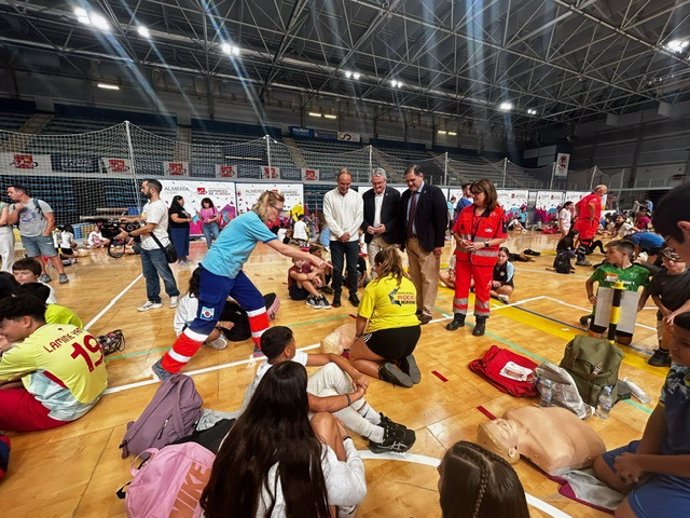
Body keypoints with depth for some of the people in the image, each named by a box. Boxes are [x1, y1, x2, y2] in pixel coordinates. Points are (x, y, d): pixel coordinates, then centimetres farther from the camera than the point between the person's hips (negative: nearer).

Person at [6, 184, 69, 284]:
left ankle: (62, 274, -7)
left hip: (42, 235, -5)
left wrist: (46, 233, -14)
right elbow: (11, 222, 2)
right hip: (26, 237, 6)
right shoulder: (13, 206, 8)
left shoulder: (39, 203, -7)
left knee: (52, 255, -9)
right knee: (34, 257, 7)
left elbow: (51, 219, -9)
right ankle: (44, 275, 14)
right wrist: (16, 210, -10)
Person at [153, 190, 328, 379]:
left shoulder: (255, 220, 8)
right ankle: (166, 366, 16)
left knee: (256, 302, 12)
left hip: (230, 271, 10)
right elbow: (283, 249, -23)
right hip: (215, 273, -10)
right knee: (206, 322, -1)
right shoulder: (251, 220, -22)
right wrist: (312, 258, -19)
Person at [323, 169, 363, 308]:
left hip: (353, 239, 1)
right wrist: (340, 234, -11)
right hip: (336, 239, -1)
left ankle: (353, 294, 22)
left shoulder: (357, 196, 4)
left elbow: (359, 217, 1)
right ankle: (337, 294, 19)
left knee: (352, 268, 8)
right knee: (337, 268, 5)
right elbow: (328, 218, -5)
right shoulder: (329, 196, 0)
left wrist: (348, 233, -9)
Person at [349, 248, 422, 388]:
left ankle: (384, 372, -5)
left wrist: (358, 336, 18)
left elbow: (362, 318, -4)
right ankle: (403, 362, 7)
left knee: (354, 357, 19)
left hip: (388, 335, -6)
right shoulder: (410, 283, 11)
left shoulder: (375, 285, -7)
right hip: (413, 335, 7)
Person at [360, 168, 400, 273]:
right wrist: (366, 227, -8)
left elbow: (399, 215, -4)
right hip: (371, 237, 2)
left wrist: (387, 227, -15)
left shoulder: (394, 194, -2)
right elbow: (362, 215, 10)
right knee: (373, 267, 6)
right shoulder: (366, 195, 7)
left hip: (388, 237, -2)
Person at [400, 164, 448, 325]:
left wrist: (439, 243, -14)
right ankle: (417, 307, 25)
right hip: (410, 242, 6)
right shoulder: (405, 195, 10)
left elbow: (441, 218, -11)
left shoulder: (434, 192, -6)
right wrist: (402, 240, 8)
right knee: (414, 277, 13)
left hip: (427, 243, -6)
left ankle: (426, 312, 9)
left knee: (428, 278, -1)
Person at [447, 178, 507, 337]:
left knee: (482, 289, 9)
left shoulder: (498, 213, -8)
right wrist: (460, 240, -13)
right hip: (463, 257, 4)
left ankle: (481, 320, 26)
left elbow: (501, 238, -8)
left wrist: (482, 244, -20)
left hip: (484, 259, -3)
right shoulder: (466, 210, 3)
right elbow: (456, 231, 7)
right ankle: (459, 317, 26)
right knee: (460, 286, 11)